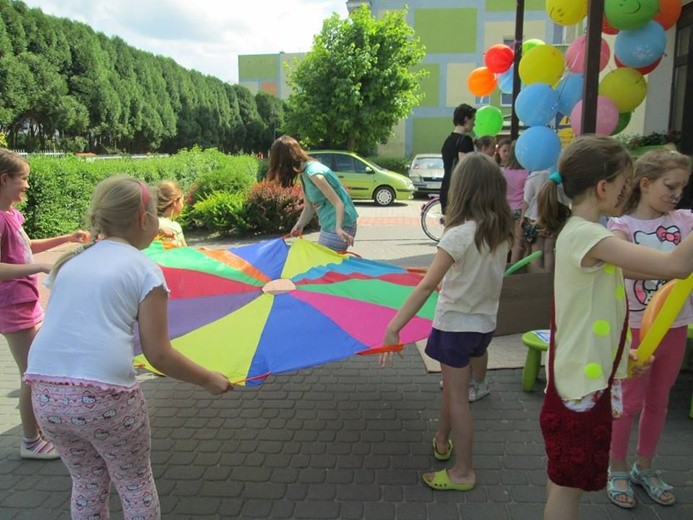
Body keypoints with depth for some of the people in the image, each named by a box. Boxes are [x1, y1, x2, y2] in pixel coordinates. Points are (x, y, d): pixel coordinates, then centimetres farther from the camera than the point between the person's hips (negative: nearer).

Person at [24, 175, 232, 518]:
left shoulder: (70, 262, 14)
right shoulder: (144, 269, -1)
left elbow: (65, 327, 18)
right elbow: (159, 355, -5)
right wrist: (208, 380, 9)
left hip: (45, 394, 6)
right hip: (104, 396, -5)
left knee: (87, 482, 27)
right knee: (136, 484, 19)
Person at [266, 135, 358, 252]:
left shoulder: (313, 172, -21)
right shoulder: (304, 173, 8)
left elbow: (338, 203, -25)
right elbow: (309, 208, 9)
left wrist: (339, 228, -37)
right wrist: (299, 225, -7)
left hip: (339, 226, -10)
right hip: (329, 225, 10)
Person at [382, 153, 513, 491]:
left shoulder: (459, 234, -24)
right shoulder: (502, 229, -4)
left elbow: (427, 286, -29)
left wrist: (393, 327, -28)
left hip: (456, 323, -7)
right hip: (485, 321, 7)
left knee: (456, 397, 7)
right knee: (453, 386, 25)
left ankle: (462, 472, 20)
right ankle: (442, 440, 43)